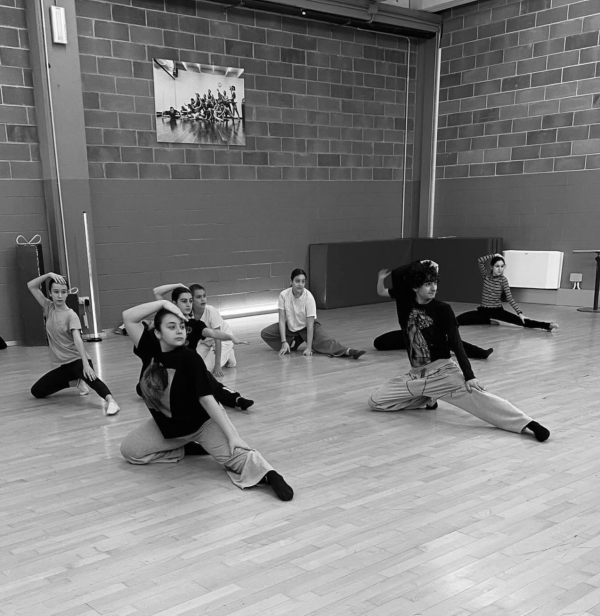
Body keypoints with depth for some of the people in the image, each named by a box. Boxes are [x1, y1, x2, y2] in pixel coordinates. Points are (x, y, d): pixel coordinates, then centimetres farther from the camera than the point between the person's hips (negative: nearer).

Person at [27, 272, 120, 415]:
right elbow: (31, 286, -1)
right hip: (65, 364, 7)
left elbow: (77, 339, -27)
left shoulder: (71, 315, -14)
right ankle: (75, 382, 23)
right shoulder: (49, 308, 3)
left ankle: (110, 400, -56)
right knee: (36, 391, 10)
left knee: (91, 378, -39)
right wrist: (48, 274, -15)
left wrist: (86, 364, -38)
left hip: (77, 360, -7)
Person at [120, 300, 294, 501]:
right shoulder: (150, 349, -15)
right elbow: (128, 317, -22)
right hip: (167, 424, 6)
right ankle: (188, 449, 5)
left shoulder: (191, 359, -27)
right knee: (129, 450, 2)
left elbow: (206, 398, -29)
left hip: (202, 420, -6)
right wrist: (163, 303, -30)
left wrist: (232, 434, -35)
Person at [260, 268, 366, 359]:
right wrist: (284, 342, -21)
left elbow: (310, 324, -25)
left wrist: (308, 348, -30)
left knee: (323, 341, -30)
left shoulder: (309, 297, -26)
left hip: (306, 327, -4)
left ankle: (349, 351, -46)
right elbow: (282, 319, -15)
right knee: (265, 333, -8)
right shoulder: (283, 295, -19)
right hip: (290, 326, 4)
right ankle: (294, 342, 2)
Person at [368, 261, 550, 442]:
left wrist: (469, 376, -20)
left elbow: (456, 343, -11)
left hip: (442, 371, -4)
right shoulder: (405, 300, -2)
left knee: (478, 398, -27)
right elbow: (382, 291, 10)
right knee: (375, 401, 5)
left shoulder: (442, 309, -9)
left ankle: (528, 423, -35)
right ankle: (427, 399, 16)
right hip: (415, 375, 5)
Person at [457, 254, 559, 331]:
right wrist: (494, 255, -16)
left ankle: (547, 325, -27)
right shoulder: (486, 275, -3)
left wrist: (520, 313, -23)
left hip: (497, 310, -2)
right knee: (459, 319, -19)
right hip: (483, 310, 2)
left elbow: (510, 298, -12)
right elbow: (480, 261, -21)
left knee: (521, 320, -23)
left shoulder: (503, 280, -7)